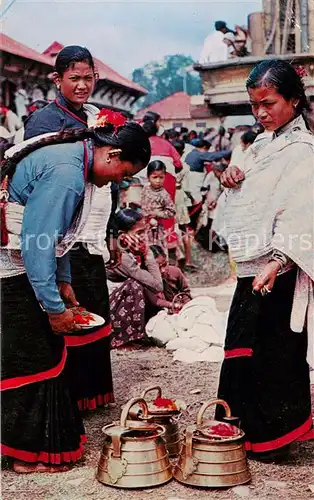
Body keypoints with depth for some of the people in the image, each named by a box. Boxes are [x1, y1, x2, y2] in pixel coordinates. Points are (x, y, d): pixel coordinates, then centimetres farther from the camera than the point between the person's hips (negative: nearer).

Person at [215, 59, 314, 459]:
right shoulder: (262, 145, 14)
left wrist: (277, 262, -32)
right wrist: (232, 180, 3)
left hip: (277, 273, -9)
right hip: (251, 268, 9)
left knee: (271, 354, -1)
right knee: (243, 350, 15)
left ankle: (270, 438, 14)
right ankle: (246, 430, 29)